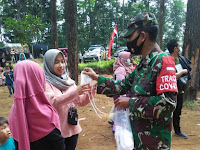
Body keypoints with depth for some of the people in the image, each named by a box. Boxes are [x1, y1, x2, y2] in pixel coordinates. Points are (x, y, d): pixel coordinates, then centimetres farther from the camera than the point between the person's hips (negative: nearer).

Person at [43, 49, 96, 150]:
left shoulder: (68, 81, 5)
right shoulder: (45, 82, -11)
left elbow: (80, 102, 3)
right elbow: (52, 102, -27)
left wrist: (90, 93, -16)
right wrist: (75, 92, -36)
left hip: (73, 128, 5)